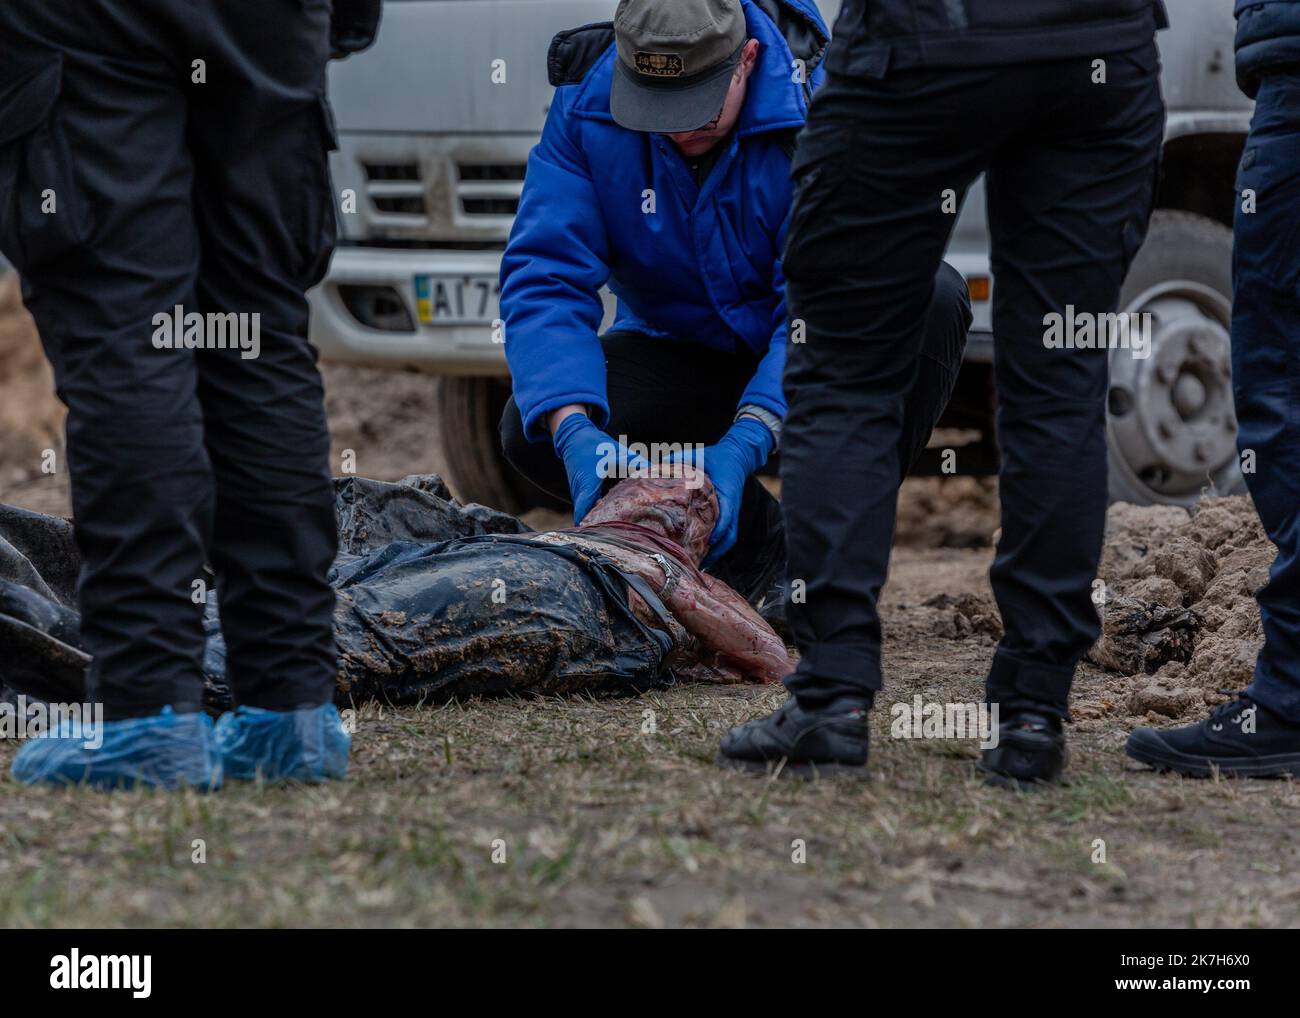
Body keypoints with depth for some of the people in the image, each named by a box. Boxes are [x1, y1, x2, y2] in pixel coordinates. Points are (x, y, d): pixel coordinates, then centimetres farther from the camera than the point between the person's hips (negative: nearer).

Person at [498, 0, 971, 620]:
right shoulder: (585, 107, -19)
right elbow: (543, 280, -24)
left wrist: (744, 445, -46)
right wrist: (573, 429, -42)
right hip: (681, 348, 2)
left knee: (934, 299, -33)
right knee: (531, 433, -25)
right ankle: (758, 554, -6)